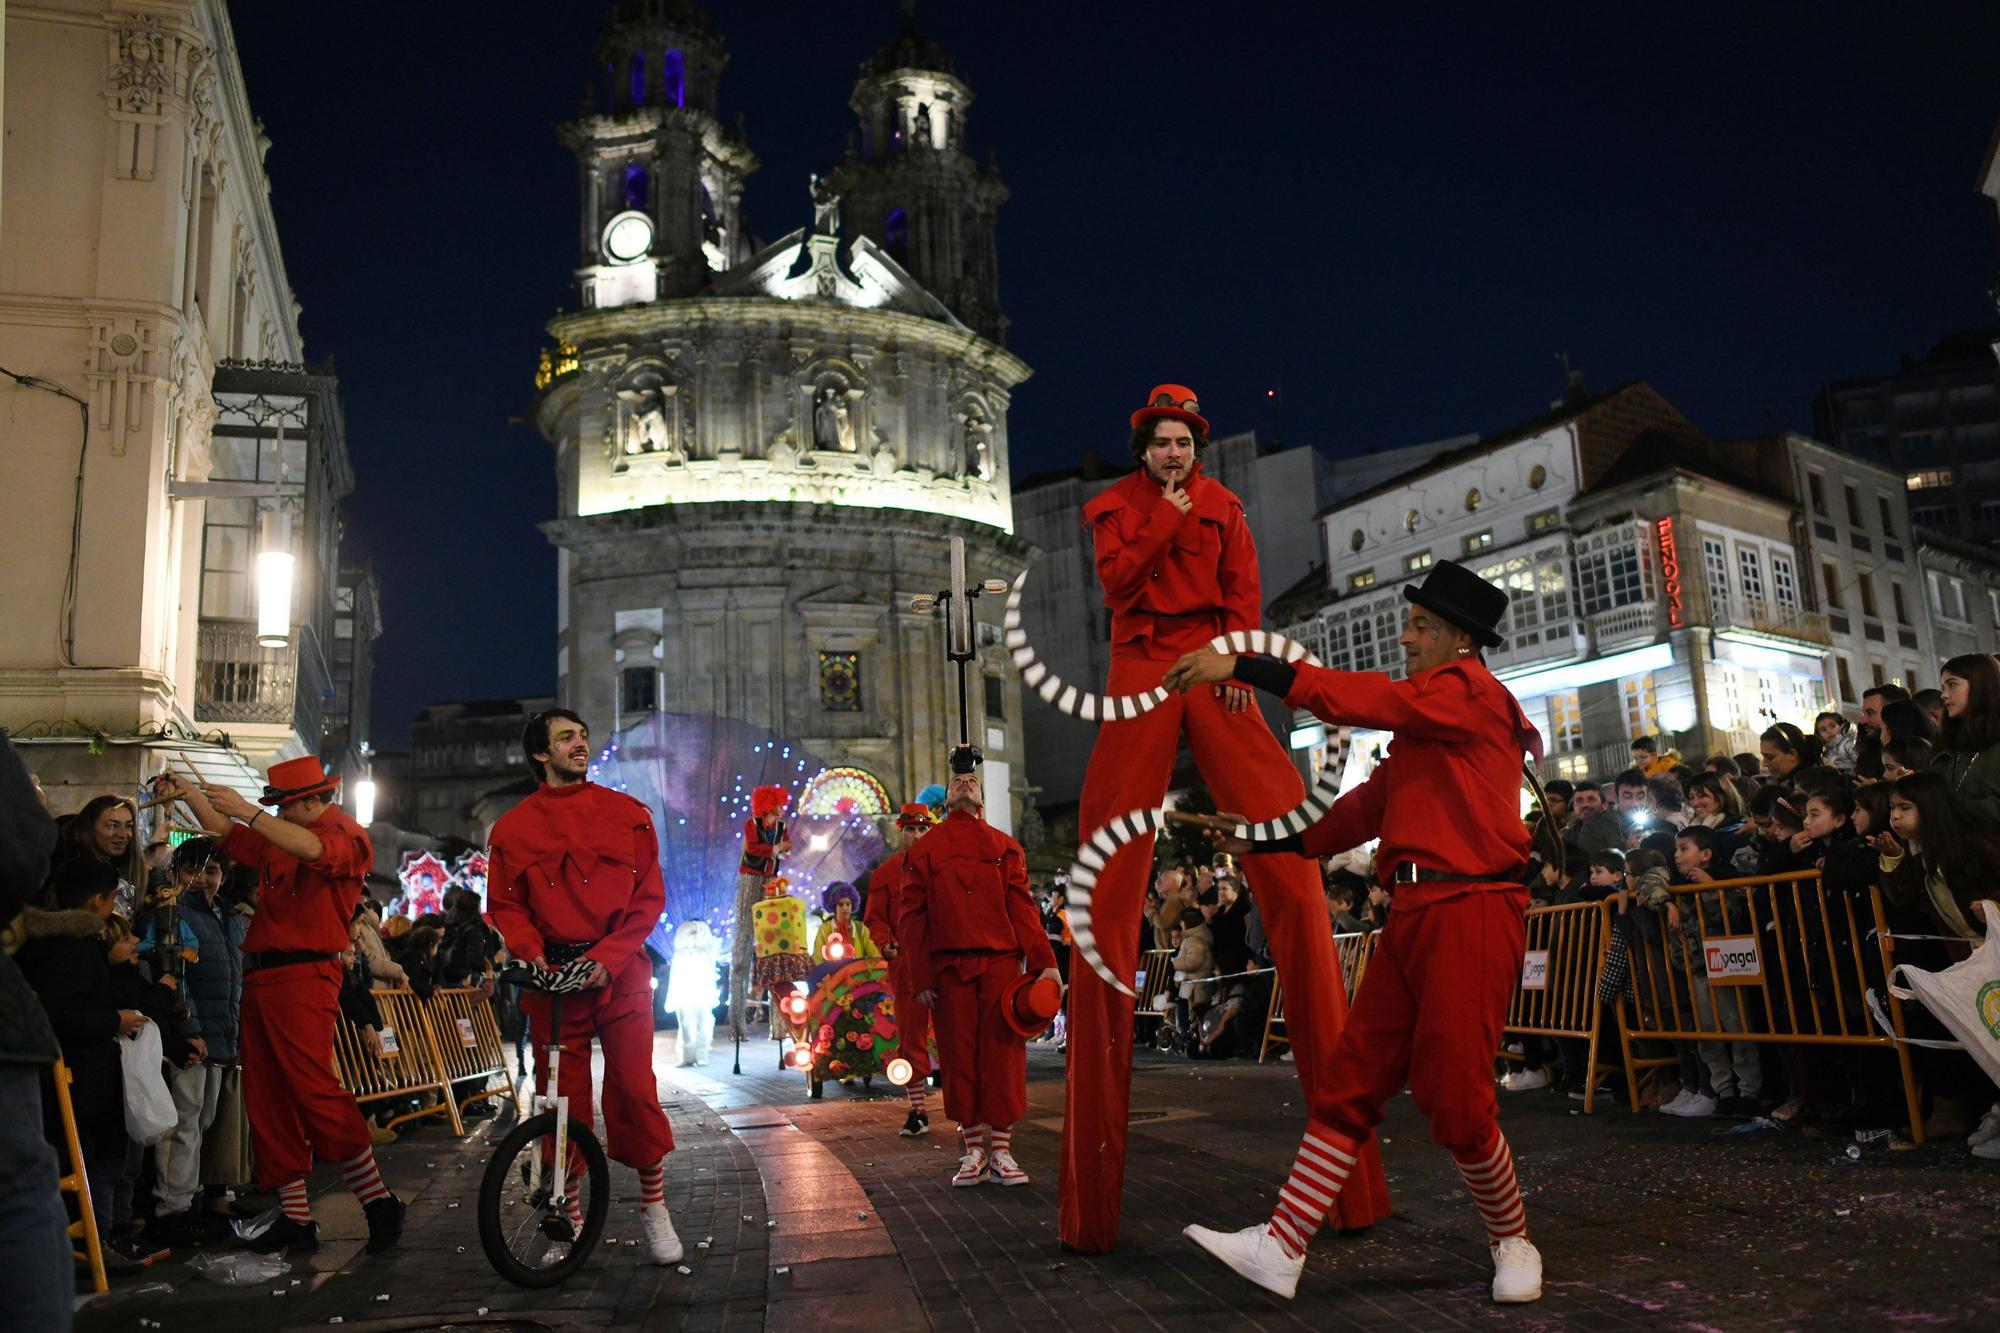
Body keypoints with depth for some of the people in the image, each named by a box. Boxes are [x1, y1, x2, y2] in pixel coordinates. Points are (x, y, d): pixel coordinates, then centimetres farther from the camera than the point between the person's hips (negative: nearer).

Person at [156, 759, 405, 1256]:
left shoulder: (347, 834, -3)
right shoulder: (277, 837, 23)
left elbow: (312, 849, -24)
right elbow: (223, 831, 35)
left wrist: (248, 811, -26)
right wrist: (188, 792, 24)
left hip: (303, 979, -9)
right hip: (261, 981, 9)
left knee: (315, 1091, -17)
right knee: (265, 1101, 7)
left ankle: (378, 1201, -10)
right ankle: (296, 1219, 12)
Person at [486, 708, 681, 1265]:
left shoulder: (626, 813, 4)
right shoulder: (514, 827, 7)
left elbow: (649, 896, 1)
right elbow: (506, 905, 6)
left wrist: (607, 956, -10)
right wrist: (531, 954, -13)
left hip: (619, 969, -1)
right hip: (551, 974, 1)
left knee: (634, 1087, -5)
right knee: (560, 1095, 5)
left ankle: (654, 1203, 11)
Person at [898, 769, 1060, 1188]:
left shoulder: (1005, 847, 10)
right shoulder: (923, 852, 8)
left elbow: (1022, 908, 5)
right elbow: (910, 918, 5)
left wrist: (1045, 963, -4)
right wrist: (921, 978, -2)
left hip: (1001, 965, 0)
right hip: (949, 969, 0)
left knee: (1003, 1053, 0)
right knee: (959, 1057, 3)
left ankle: (1001, 1150, 10)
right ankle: (974, 1150, 15)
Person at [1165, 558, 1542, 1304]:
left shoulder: (1471, 691, -6)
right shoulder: (1421, 716, 22)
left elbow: (1362, 699, -19)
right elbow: (1373, 802, 22)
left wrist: (1239, 668, -22)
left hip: (1470, 913, -9)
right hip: (1413, 913, 9)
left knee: (1456, 1101, -3)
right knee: (1352, 1082, 3)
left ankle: (1513, 1243, 22)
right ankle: (1282, 1248, 3)